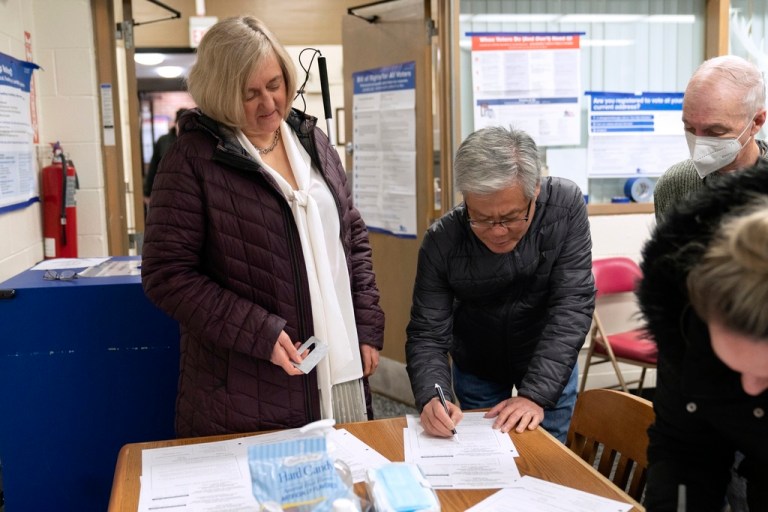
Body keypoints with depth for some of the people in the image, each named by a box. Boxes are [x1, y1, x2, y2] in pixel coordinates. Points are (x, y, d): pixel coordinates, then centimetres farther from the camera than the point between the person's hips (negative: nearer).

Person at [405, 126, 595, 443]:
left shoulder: (566, 206, -26)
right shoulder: (441, 241, -26)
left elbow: (572, 306, -26)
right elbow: (427, 334, -21)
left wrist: (536, 394, -33)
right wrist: (431, 397, -40)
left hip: (551, 362, 0)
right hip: (475, 369, 0)